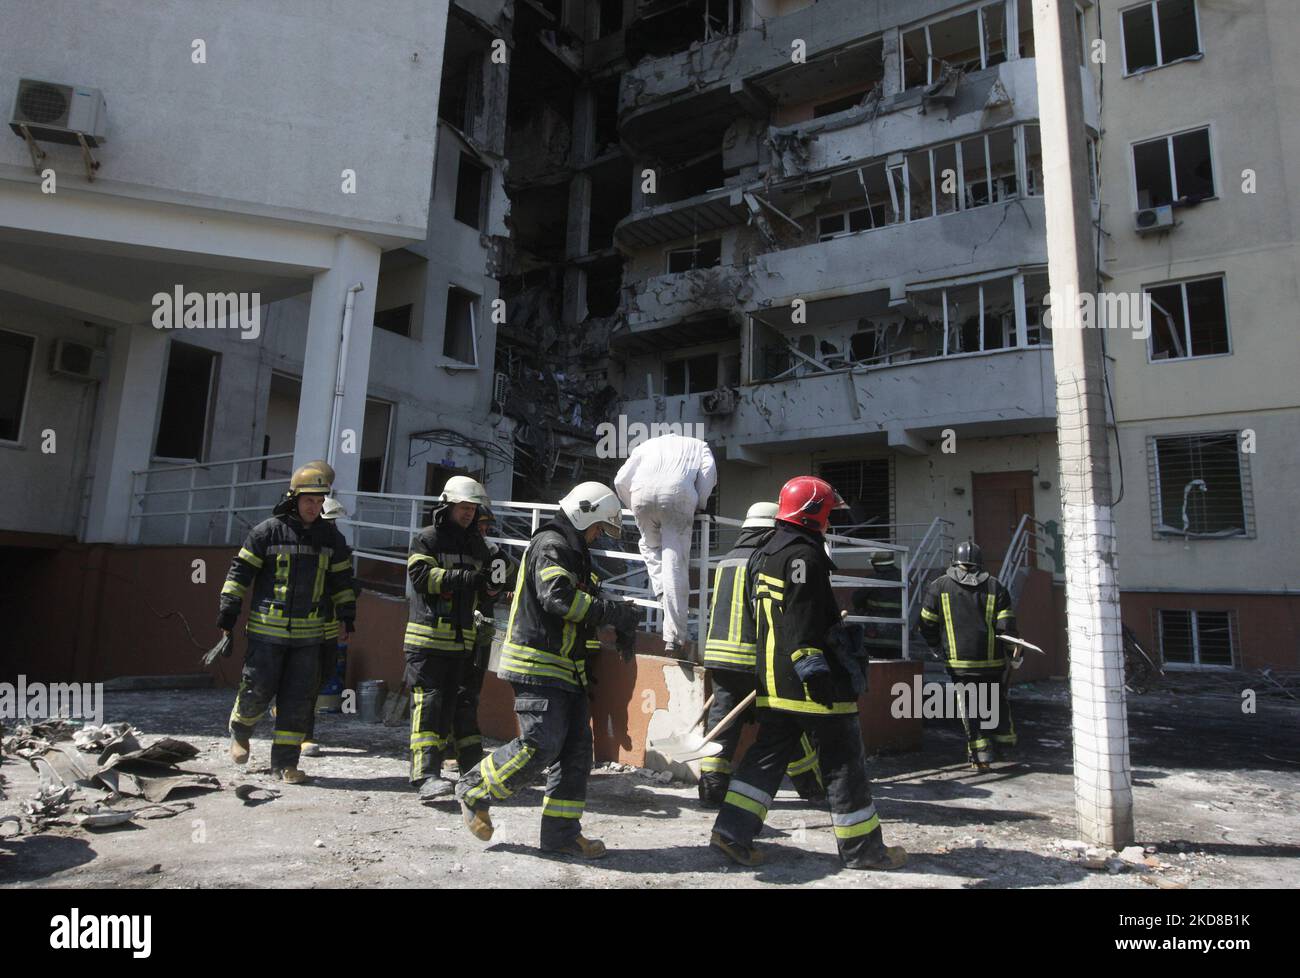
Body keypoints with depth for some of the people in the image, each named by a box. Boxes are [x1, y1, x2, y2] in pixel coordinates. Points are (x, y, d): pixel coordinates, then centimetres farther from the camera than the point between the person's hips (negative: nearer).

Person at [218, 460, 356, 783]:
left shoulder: (332, 537, 9)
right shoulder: (268, 531, -3)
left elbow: (342, 580, 17)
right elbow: (240, 571, -1)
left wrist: (346, 616, 13)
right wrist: (228, 612, -4)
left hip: (309, 633, 3)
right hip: (267, 630, -3)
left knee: (299, 699, 3)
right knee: (258, 690, 2)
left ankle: (285, 762, 13)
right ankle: (239, 732, 34)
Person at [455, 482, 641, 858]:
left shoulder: (574, 553, 22)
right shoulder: (550, 545, -10)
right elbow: (558, 597, -25)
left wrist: (616, 613, 6)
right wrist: (610, 611, -22)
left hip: (564, 666, 10)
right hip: (536, 663, -10)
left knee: (576, 747, 7)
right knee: (541, 744, -13)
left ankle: (561, 830, 14)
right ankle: (474, 791, 8)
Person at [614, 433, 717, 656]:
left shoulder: (647, 444, 36)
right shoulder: (698, 445, 33)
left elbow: (620, 480, 23)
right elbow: (709, 470, 10)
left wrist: (635, 508, 36)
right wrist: (700, 505, 18)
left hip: (642, 492, 2)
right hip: (678, 493, -1)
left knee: (650, 545, 28)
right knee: (675, 565, -2)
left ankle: (662, 592, 5)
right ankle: (674, 637, -5)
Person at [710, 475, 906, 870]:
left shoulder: (762, 555, 16)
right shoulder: (804, 554, -15)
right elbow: (803, 620, -23)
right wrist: (815, 672, -23)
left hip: (772, 677, 9)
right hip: (809, 681, -9)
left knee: (768, 756, 13)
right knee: (844, 762, 4)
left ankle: (732, 831, 10)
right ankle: (862, 848, 15)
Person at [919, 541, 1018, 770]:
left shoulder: (938, 587, -1)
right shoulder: (996, 587, 2)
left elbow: (927, 625, 1)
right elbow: (1006, 626, -3)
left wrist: (939, 649, 15)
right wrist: (1014, 653, 8)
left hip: (959, 661, -1)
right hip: (993, 659, 2)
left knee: (969, 708, 7)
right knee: (998, 701, 22)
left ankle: (981, 756, 6)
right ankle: (1004, 741, 32)